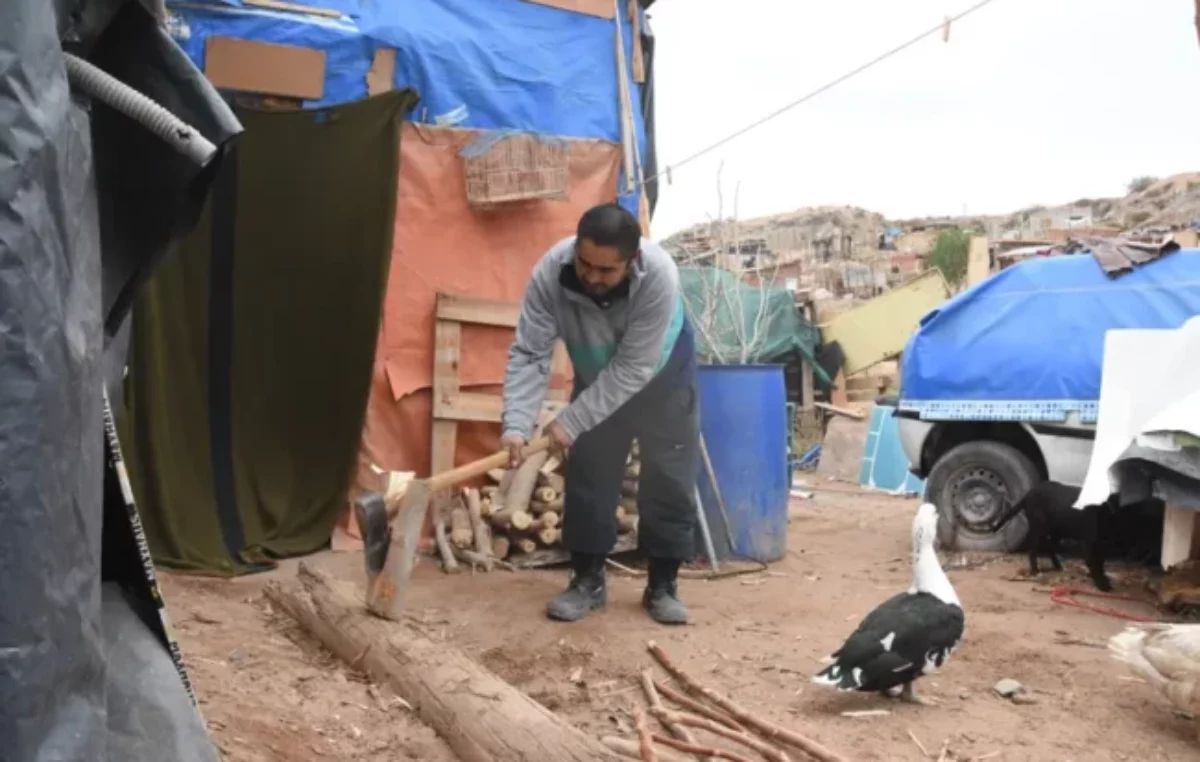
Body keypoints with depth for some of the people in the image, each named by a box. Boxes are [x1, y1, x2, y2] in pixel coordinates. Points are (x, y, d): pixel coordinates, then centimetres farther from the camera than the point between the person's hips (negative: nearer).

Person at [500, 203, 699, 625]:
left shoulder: (659, 276, -39)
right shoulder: (550, 271, -33)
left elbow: (632, 369, -35)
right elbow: (529, 354, -30)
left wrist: (571, 422, -35)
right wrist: (517, 425, -42)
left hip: (660, 374, -2)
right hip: (596, 376, 2)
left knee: (669, 477, -1)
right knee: (587, 474, 1)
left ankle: (662, 585, 11)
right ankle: (588, 579, 13)